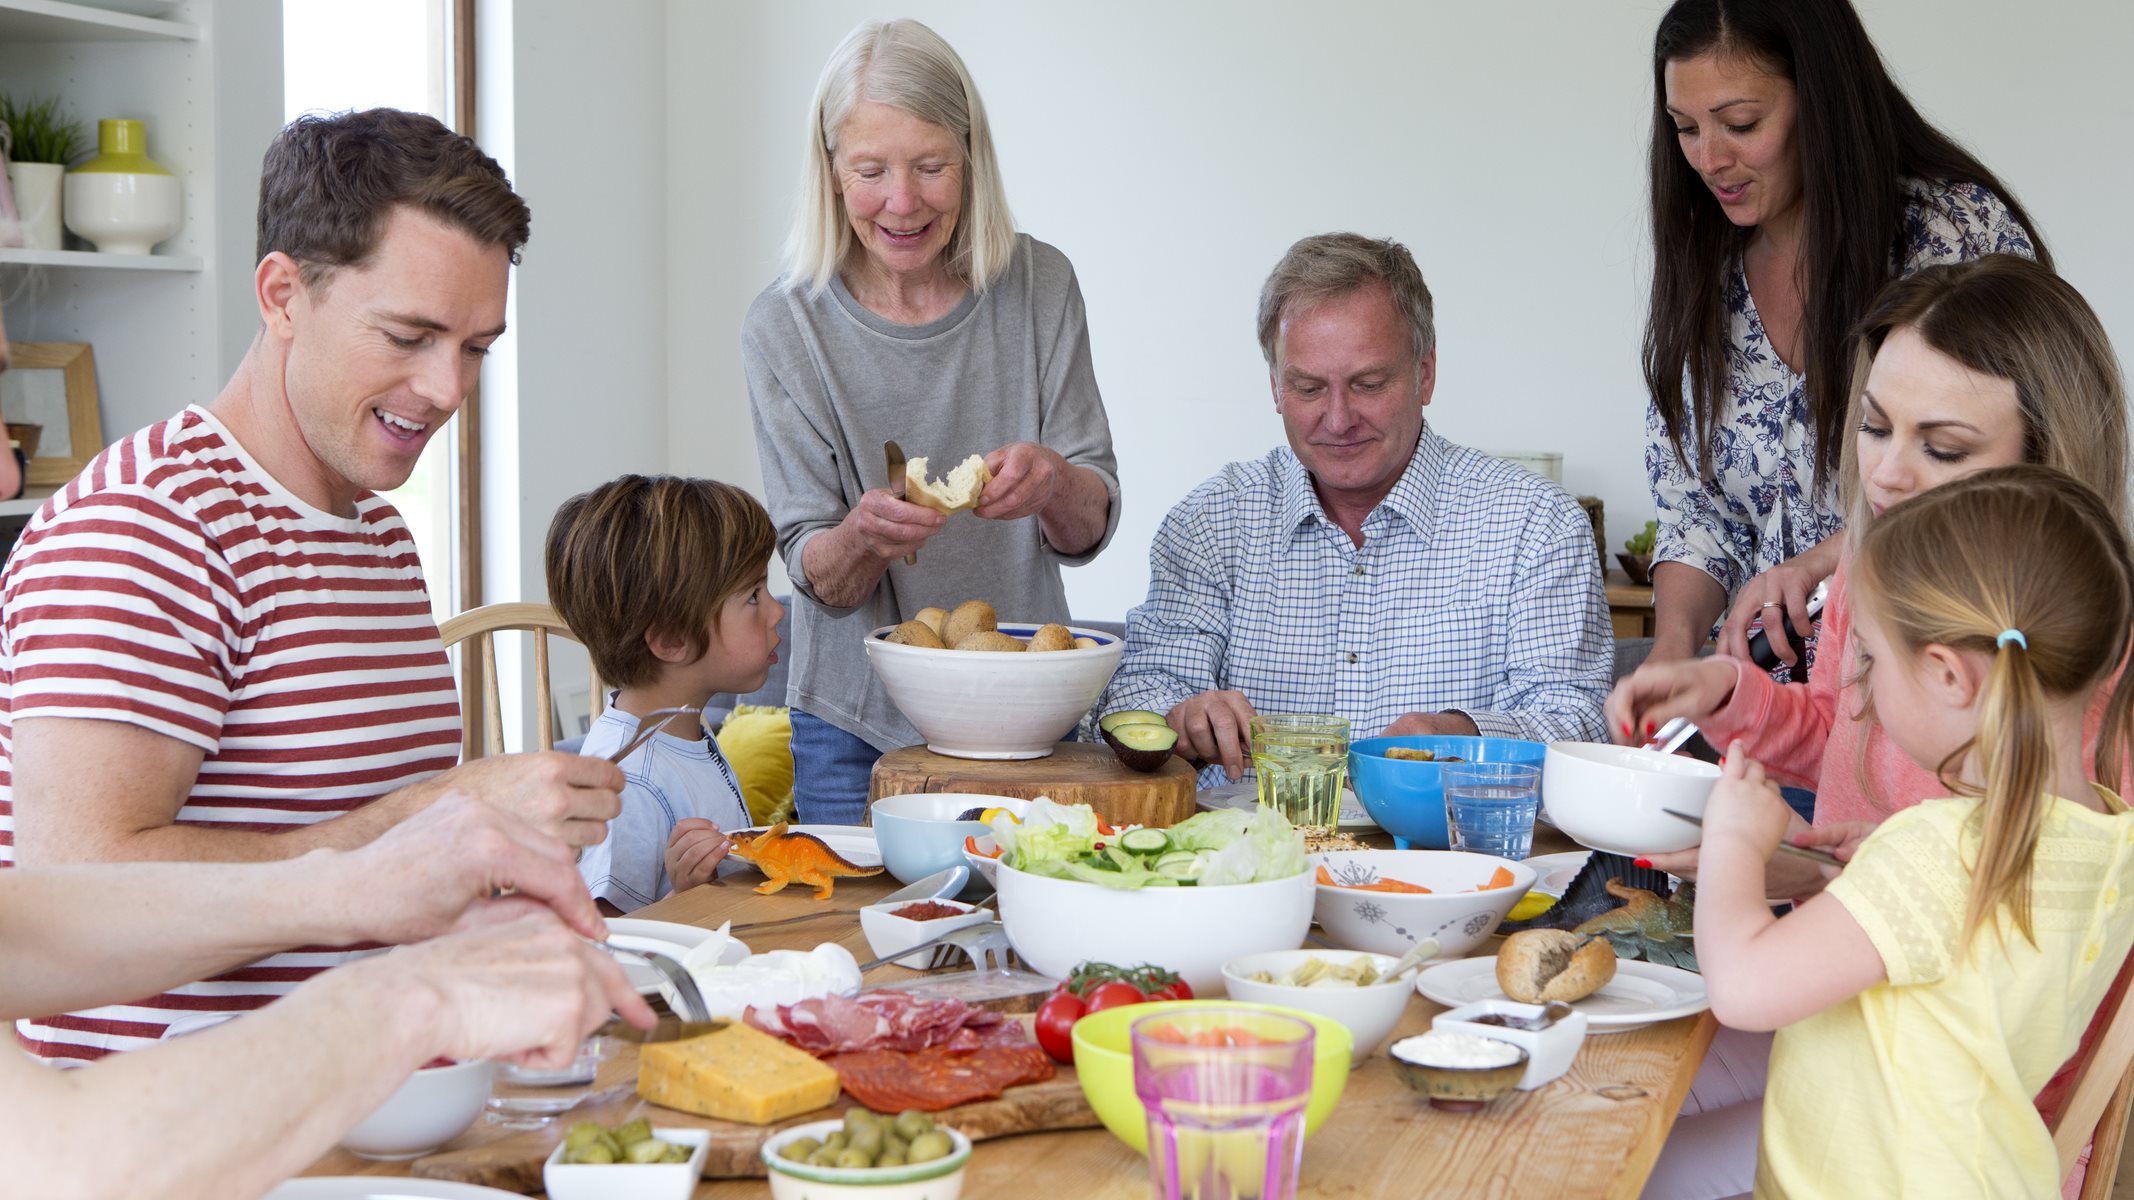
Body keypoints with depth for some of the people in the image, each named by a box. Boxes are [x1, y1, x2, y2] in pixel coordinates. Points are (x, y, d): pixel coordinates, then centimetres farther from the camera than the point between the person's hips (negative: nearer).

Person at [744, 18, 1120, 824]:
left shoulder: (1039, 287, -5)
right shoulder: (786, 327, -9)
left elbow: (1089, 531, -4)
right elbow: (817, 577, -8)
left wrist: (1051, 483, -26)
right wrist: (861, 537, -30)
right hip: (858, 732, -1)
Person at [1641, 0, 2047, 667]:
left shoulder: (1967, 233, -6)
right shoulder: (1699, 274, 9)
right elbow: (1695, 510, 11)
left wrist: (1821, 560, -20)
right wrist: (1673, 646, -8)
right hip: (1774, 682, 4)